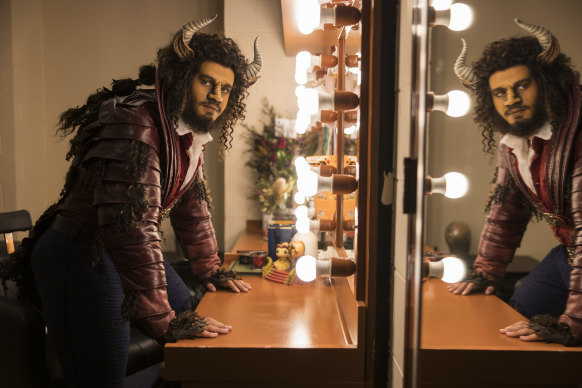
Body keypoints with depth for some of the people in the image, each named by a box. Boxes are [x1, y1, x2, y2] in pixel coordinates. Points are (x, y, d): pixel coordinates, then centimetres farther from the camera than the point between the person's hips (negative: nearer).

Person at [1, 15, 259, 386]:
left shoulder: (191, 132, 5)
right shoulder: (135, 123, -26)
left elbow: (191, 204, 16)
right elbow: (131, 225, -34)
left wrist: (210, 270, 21)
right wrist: (163, 321, -32)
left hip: (126, 253, 10)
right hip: (79, 256, -9)